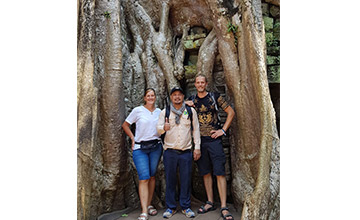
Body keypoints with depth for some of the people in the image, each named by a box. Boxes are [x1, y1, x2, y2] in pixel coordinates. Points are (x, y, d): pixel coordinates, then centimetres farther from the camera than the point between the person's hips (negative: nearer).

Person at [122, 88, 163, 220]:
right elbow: (125, 125, 6)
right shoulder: (138, 110, -3)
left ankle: (149, 204, 23)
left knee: (152, 176, 9)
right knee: (144, 178, -8)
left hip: (156, 146, 3)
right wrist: (133, 138, 0)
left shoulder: (159, 112, 7)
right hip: (140, 148, -3)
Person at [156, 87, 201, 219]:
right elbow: (158, 129, -1)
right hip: (170, 151, 0)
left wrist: (197, 147, 3)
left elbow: (196, 129, 8)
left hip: (186, 151, 0)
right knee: (170, 180, 6)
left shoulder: (191, 111, 7)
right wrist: (164, 128, -26)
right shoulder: (165, 112, 6)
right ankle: (170, 207, 20)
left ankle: (186, 207, 20)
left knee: (186, 180, 4)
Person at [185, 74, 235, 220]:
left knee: (219, 172, -6)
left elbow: (231, 112, 4)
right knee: (205, 172, 10)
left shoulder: (215, 97, 2)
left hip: (214, 139, -3)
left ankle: (224, 207, -2)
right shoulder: (191, 100, 10)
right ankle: (210, 203, 22)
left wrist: (223, 130, -4)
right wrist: (186, 104, -1)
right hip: (199, 140, 3)